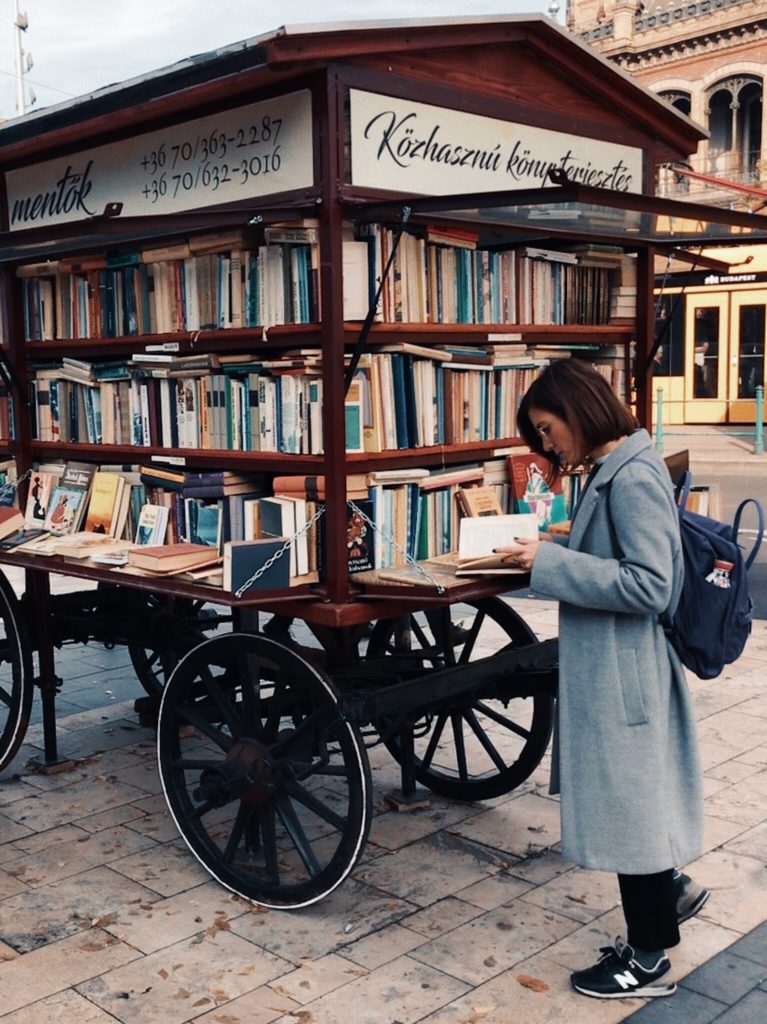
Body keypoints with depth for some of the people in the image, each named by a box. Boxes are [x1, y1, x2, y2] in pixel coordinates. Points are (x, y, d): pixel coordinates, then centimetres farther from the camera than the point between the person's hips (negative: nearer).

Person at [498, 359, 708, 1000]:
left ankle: (649, 960, 21)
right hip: (613, 666, 9)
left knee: (630, 800, 4)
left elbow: (649, 586, -26)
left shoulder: (633, 477, -20)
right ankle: (671, 890, 43)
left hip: (623, 670, -9)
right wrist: (549, 550, 4)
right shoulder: (613, 471, 9)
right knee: (631, 796, 22)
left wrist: (550, 563, -24)